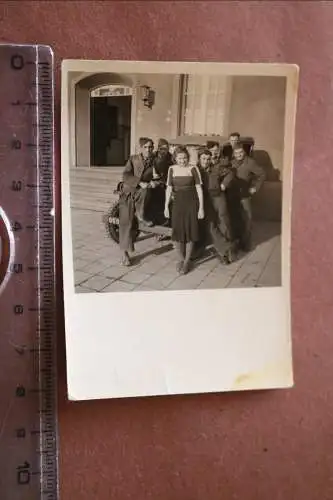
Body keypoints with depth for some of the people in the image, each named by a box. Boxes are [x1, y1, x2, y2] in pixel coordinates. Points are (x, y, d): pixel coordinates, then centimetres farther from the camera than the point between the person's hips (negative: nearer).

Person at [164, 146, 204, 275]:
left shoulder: (193, 169, -7)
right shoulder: (172, 169, 1)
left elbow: (199, 188, -5)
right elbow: (169, 188, 5)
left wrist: (201, 207, -8)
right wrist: (166, 206, 3)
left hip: (191, 203, -2)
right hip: (177, 203, 3)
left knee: (190, 230, 2)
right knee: (178, 231, 5)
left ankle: (187, 260, 13)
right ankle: (180, 258, 22)